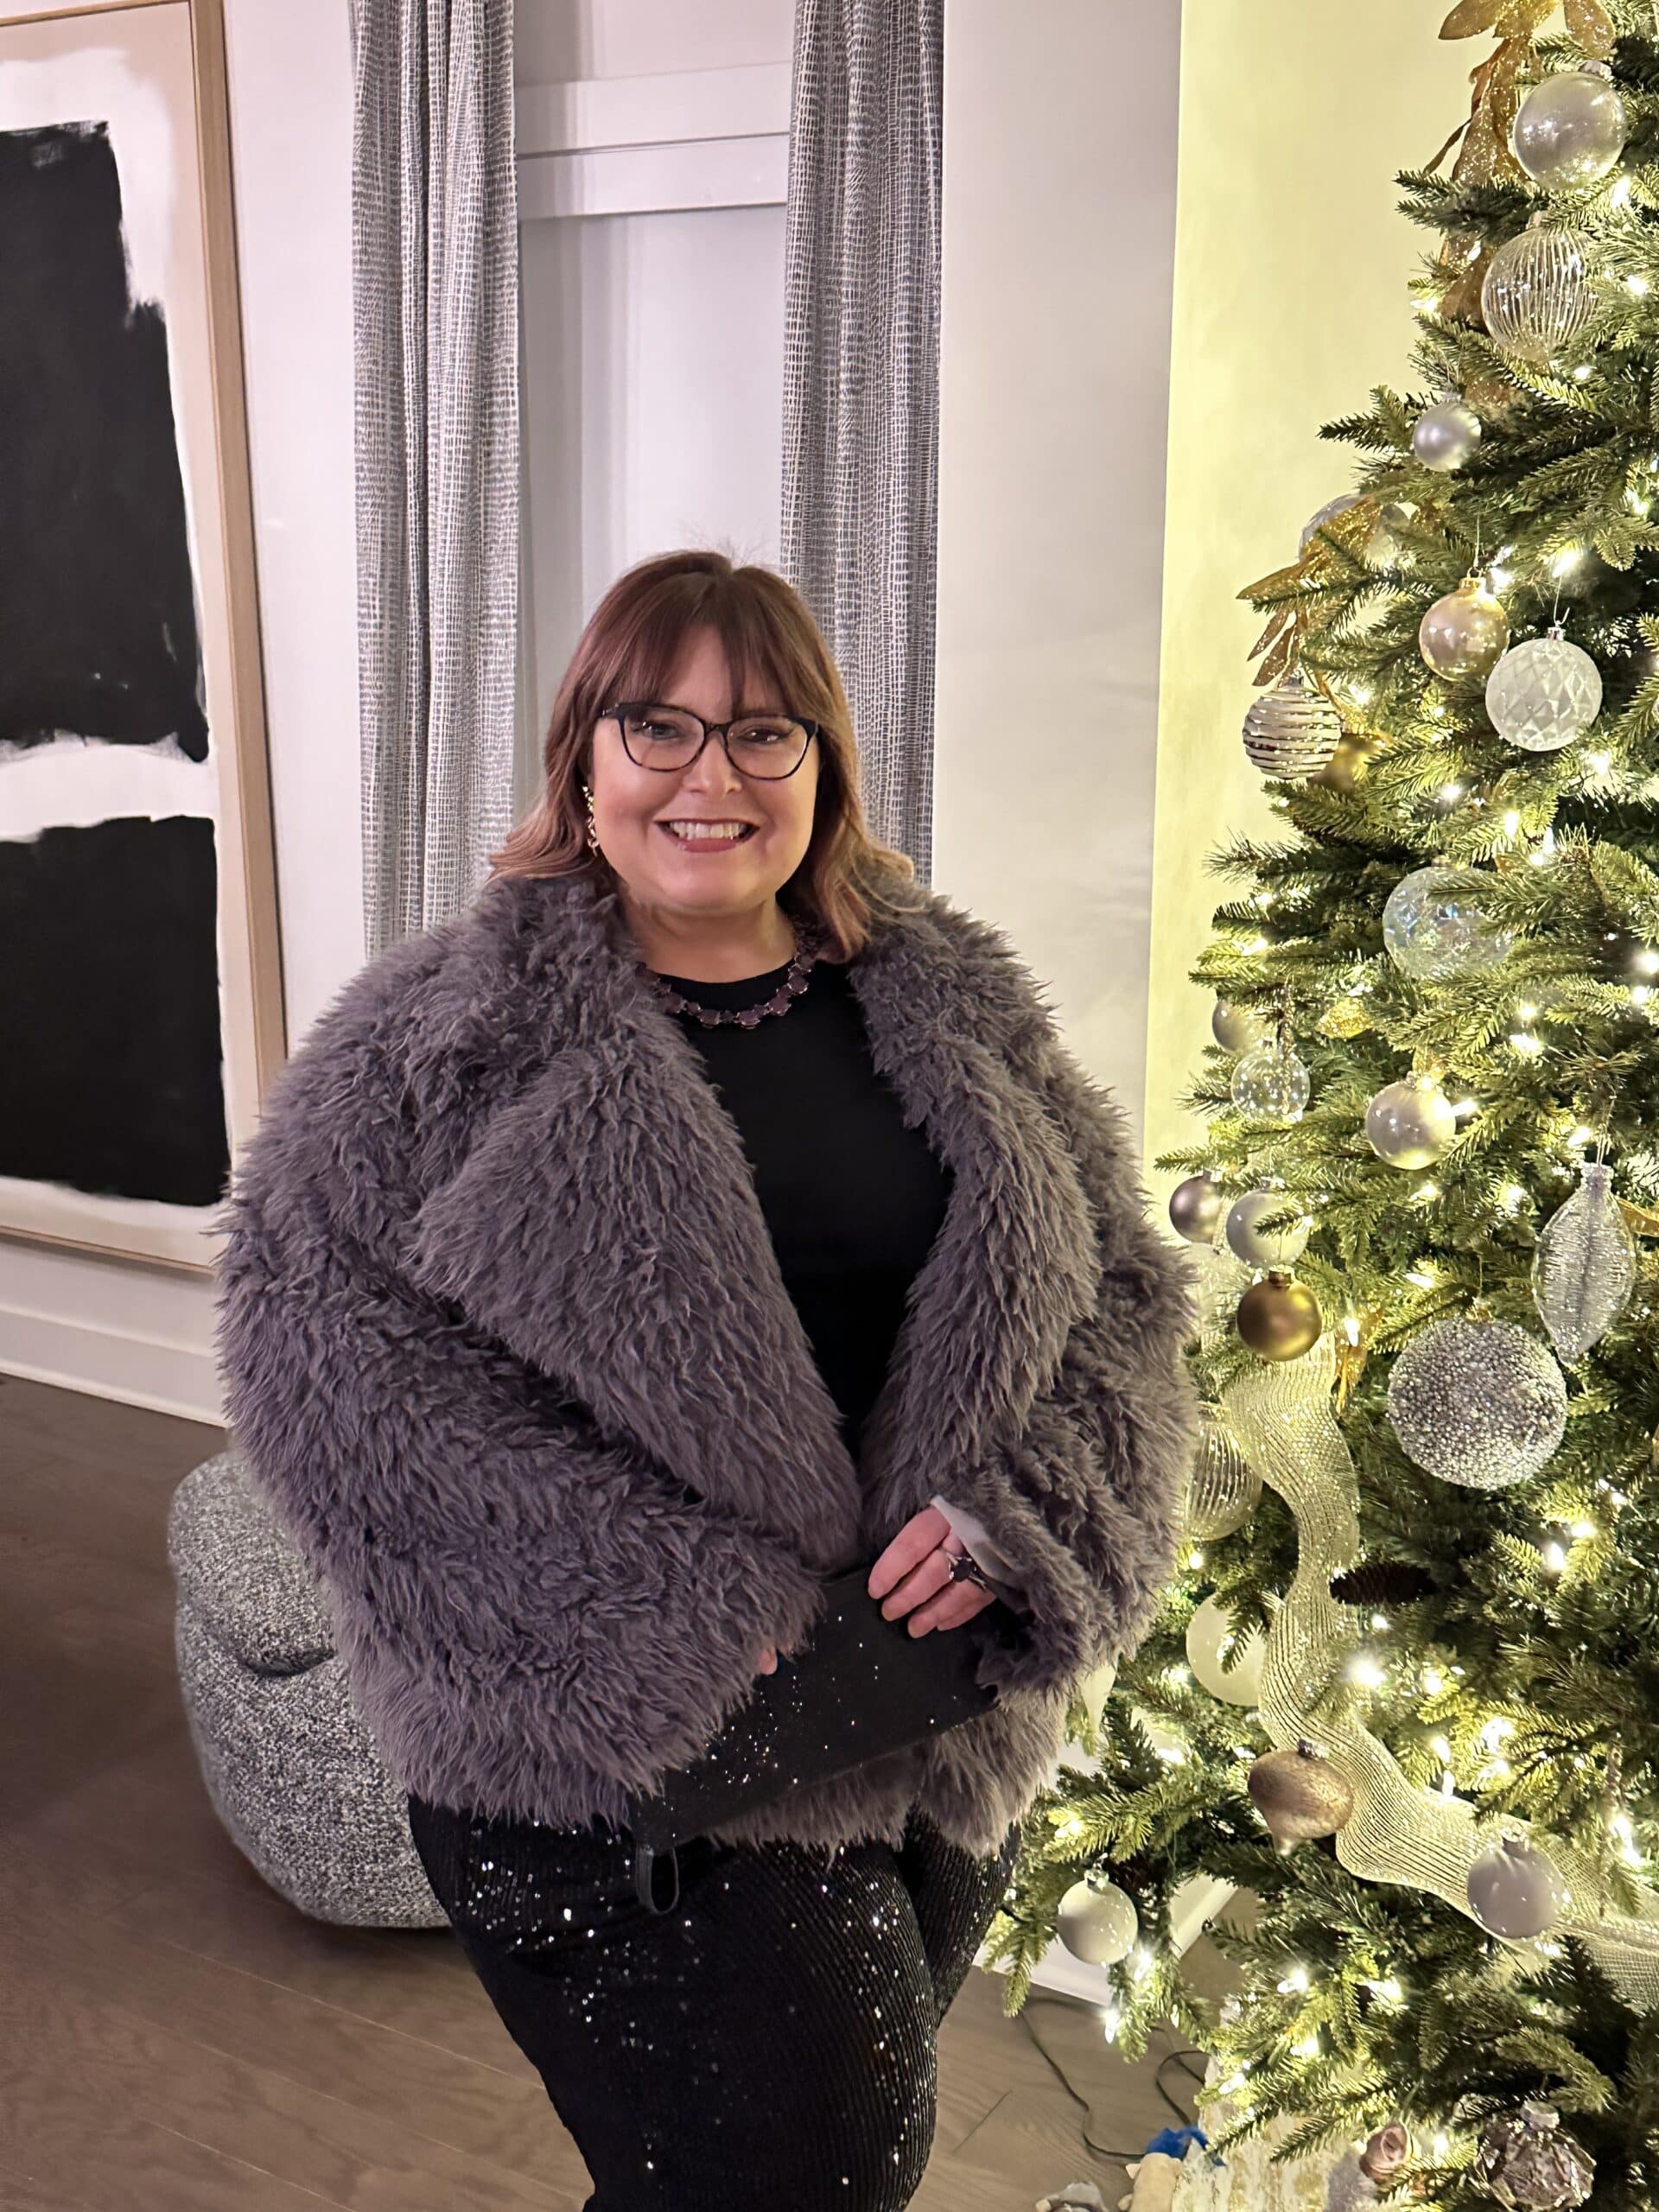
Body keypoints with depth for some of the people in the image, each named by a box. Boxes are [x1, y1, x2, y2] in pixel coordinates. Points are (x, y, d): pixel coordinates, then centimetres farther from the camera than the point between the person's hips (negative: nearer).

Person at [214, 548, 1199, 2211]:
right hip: (624, 1758, -4)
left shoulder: (956, 1002, 4)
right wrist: (654, 1602, -21)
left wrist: (1020, 1515, -13)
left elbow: (1120, 1288, 7)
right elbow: (321, 1353, -15)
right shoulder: (445, 1031, -8)